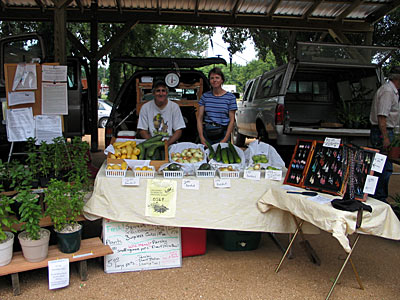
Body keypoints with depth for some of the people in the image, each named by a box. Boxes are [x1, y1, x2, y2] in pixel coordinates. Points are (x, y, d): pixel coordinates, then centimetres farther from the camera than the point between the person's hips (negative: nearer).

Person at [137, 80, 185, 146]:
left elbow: (178, 131, 0)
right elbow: (142, 130, 2)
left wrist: (168, 143, -17)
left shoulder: (174, 106, 1)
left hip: (170, 143, 0)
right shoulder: (145, 107, 1)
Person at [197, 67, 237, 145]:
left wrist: (225, 140, -11)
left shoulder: (230, 97, 1)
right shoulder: (205, 96, 7)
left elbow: (232, 120, -1)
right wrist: (201, 138, -7)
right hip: (206, 133, 2)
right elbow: (199, 118, 5)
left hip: (222, 134, -1)